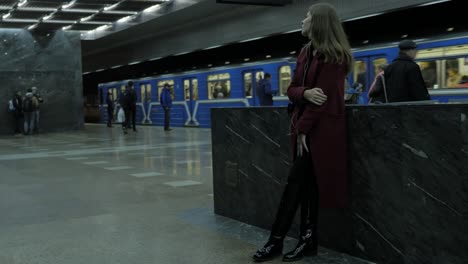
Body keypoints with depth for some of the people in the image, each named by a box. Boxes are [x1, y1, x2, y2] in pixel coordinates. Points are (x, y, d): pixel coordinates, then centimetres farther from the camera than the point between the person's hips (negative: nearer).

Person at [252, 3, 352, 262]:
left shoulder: (333, 55, -10)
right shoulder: (305, 53, 15)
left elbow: (323, 96, -16)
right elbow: (292, 89, 10)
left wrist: (303, 129, -17)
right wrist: (305, 93, -14)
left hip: (321, 129, -8)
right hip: (304, 126, 8)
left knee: (296, 181, -7)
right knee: (306, 183, 7)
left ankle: (277, 240, 1)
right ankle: (308, 240, 13)